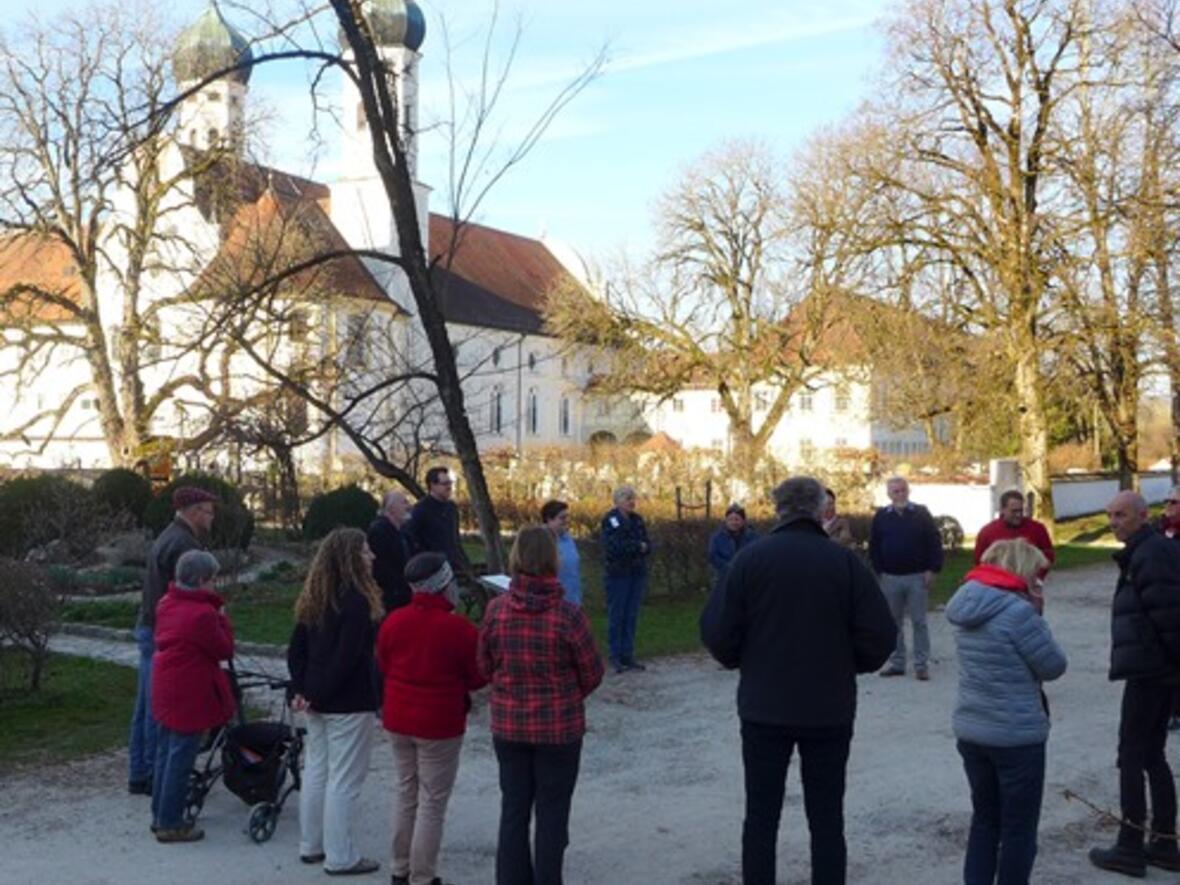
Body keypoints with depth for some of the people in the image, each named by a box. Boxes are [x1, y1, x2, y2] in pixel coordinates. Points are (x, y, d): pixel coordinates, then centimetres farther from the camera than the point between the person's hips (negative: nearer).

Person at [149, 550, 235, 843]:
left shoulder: (167, 604, 6)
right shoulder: (202, 613, -21)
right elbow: (225, 650, -14)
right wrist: (222, 618, -3)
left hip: (165, 692, 9)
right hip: (189, 696, -9)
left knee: (165, 754, 18)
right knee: (180, 759, 0)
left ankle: (160, 815, 28)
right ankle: (170, 824, 7)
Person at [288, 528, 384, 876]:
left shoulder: (314, 599, 8)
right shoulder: (357, 600, -18)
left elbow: (295, 649, 10)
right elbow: (347, 658, -22)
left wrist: (301, 690, 5)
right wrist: (317, 695, -13)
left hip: (319, 700, 8)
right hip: (350, 703, -8)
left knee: (315, 772, 16)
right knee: (343, 780, -1)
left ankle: (311, 846, 27)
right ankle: (340, 857, 6)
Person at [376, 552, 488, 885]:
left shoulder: (393, 621, -3)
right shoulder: (459, 629, -18)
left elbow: (383, 667, 8)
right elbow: (478, 677, -9)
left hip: (397, 720, 6)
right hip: (440, 724, -6)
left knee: (405, 793, 20)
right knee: (432, 802, 4)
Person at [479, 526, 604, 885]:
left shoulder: (496, 610, -10)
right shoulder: (568, 614, -18)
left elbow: (485, 665, 1)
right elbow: (592, 673, -8)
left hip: (508, 724, 3)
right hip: (560, 727, -3)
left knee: (513, 809, 16)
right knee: (552, 812, 11)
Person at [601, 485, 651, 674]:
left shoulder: (637, 520, 11)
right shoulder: (611, 520, -8)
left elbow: (647, 547, 8)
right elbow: (612, 548, -17)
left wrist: (644, 548, -14)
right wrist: (637, 546, -11)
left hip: (637, 573, 6)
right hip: (618, 574, -6)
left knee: (632, 616, 7)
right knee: (616, 616, -1)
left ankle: (628, 655, 13)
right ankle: (615, 657, 6)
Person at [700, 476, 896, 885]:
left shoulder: (750, 558, -8)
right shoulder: (845, 562, -7)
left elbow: (716, 632, -9)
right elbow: (880, 637, -8)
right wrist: (847, 667, 10)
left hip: (763, 708, 0)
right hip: (829, 710, 0)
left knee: (761, 816, 11)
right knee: (826, 818, 11)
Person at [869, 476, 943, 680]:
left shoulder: (921, 514, 1)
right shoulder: (881, 516, 5)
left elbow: (934, 543, -2)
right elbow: (874, 547, 8)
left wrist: (932, 569, -8)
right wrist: (879, 571, 1)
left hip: (917, 577, -2)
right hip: (890, 578, 2)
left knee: (919, 622, 0)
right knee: (893, 623, 8)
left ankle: (922, 664, 6)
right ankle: (896, 663, 16)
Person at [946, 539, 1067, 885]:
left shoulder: (966, 605, 5)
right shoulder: (1017, 610, -20)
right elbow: (1053, 666, -11)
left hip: (970, 731, 7)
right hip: (1017, 735, -7)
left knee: (985, 817, 20)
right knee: (1019, 827, 9)